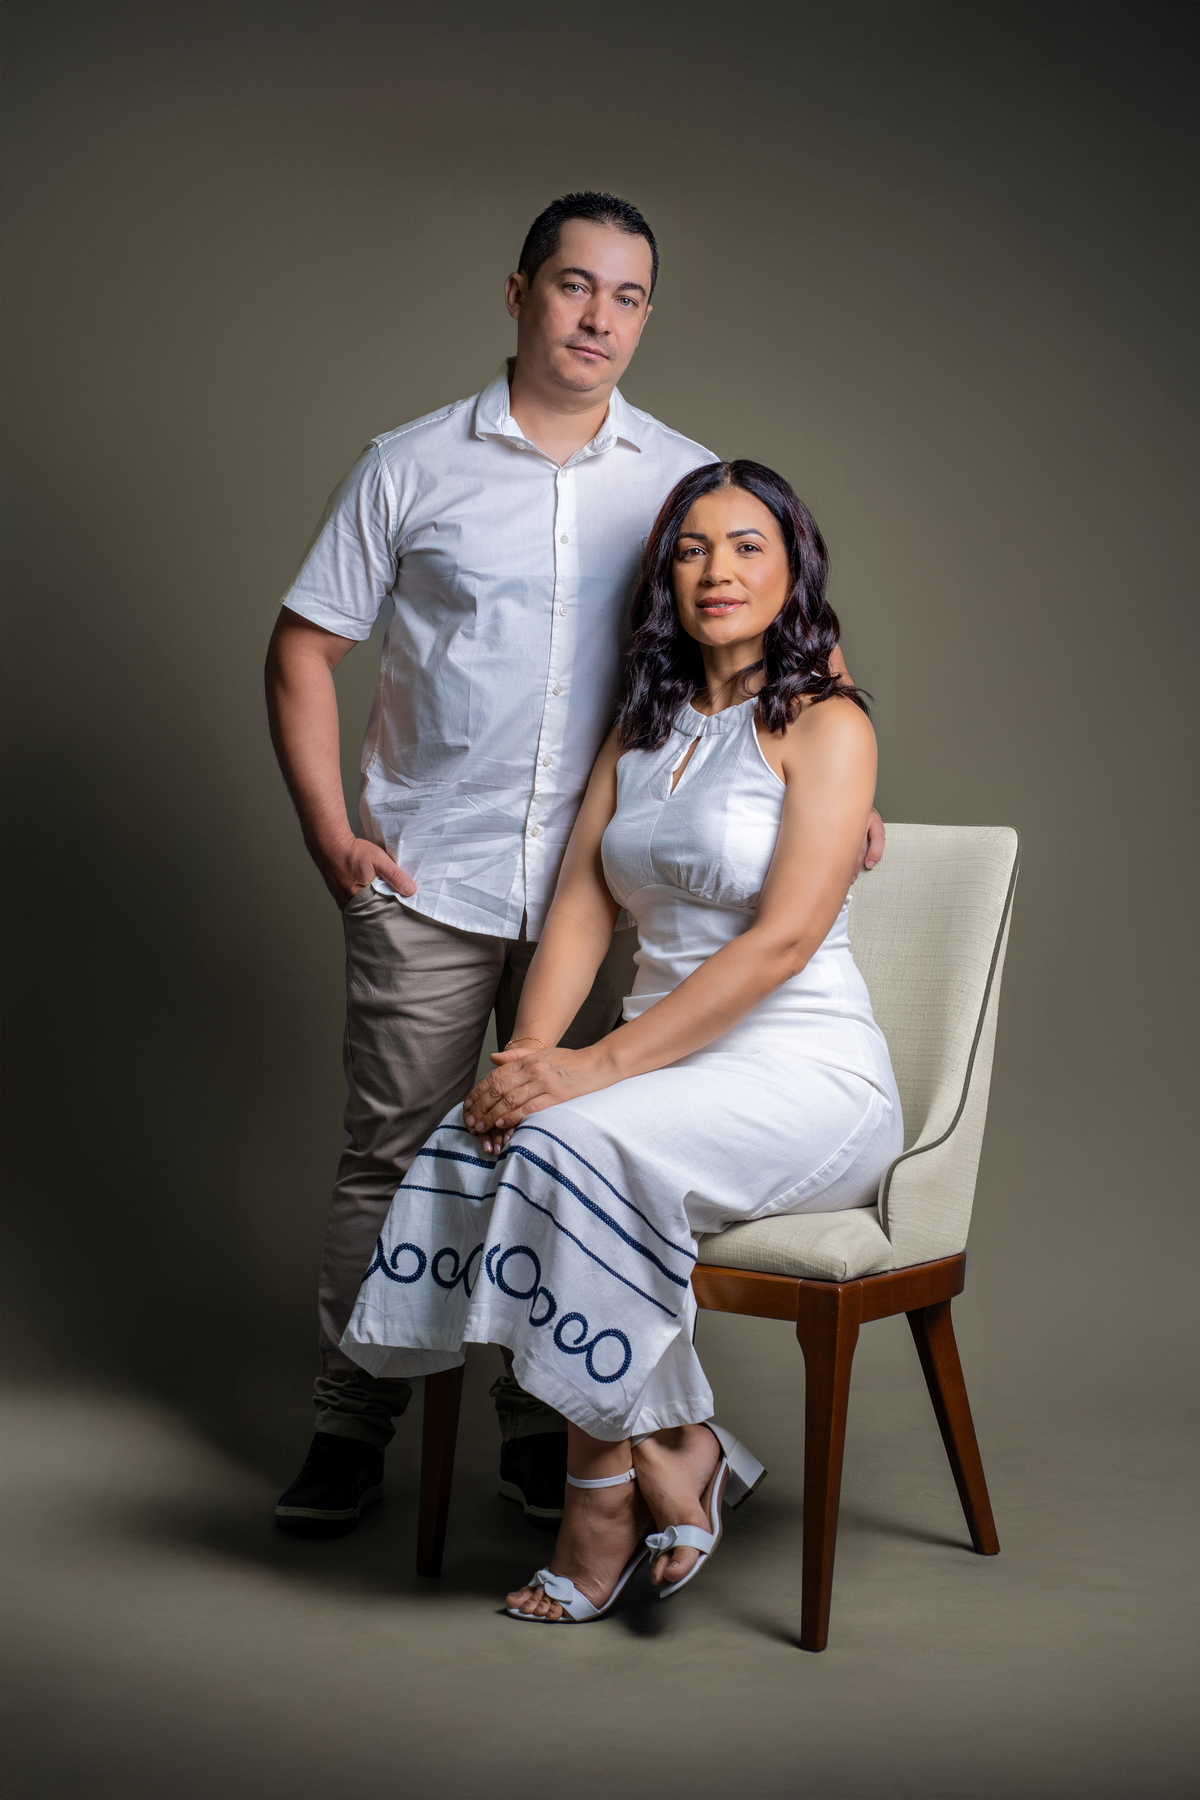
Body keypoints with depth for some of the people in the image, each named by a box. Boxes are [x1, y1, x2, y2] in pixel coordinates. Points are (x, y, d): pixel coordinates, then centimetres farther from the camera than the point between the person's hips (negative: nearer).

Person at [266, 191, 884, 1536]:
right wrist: (329, 833, -3)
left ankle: (542, 1431, 21)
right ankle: (351, 1432, 15)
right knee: (394, 1158, 3)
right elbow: (303, 647, 5)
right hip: (426, 881, -1)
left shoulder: (689, 482, 7)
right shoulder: (413, 466, 3)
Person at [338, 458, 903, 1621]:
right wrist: (529, 1057, -12)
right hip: (669, 1068, 6)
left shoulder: (824, 724, -5)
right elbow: (580, 908, 8)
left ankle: (609, 1488, -13)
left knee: (579, 1141, -31)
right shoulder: (643, 725, 16)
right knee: (484, 1142, -23)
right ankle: (677, 1455, -13)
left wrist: (598, 1067, -23)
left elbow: (785, 938, -17)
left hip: (806, 1079, -6)